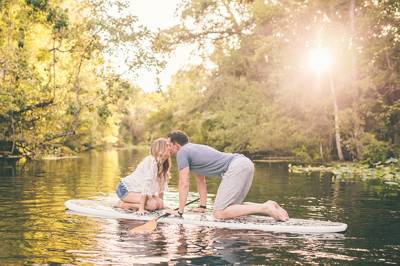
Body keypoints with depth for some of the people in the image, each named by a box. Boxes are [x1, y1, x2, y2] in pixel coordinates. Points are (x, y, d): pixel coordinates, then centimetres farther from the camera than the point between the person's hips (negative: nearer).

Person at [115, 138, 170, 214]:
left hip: (135, 189, 10)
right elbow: (146, 184, -28)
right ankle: (123, 204, -8)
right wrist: (141, 208, -30)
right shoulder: (151, 161, -23)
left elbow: (161, 184, 6)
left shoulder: (162, 164, 5)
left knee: (160, 204, -5)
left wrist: (161, 203, -1)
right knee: (152, 204, -24)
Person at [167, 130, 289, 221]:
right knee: (231, 207, 17)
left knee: (219, 213, -13)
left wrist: (180, 211, 8)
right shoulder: (193, 150, 30)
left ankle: (265, 208, -18)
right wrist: (202, 206, 34)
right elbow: (201, 181, 35)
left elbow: (184, 184, 0)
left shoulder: (182, 153, 3)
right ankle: (268, 205, 3)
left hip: (236, 167, -10)